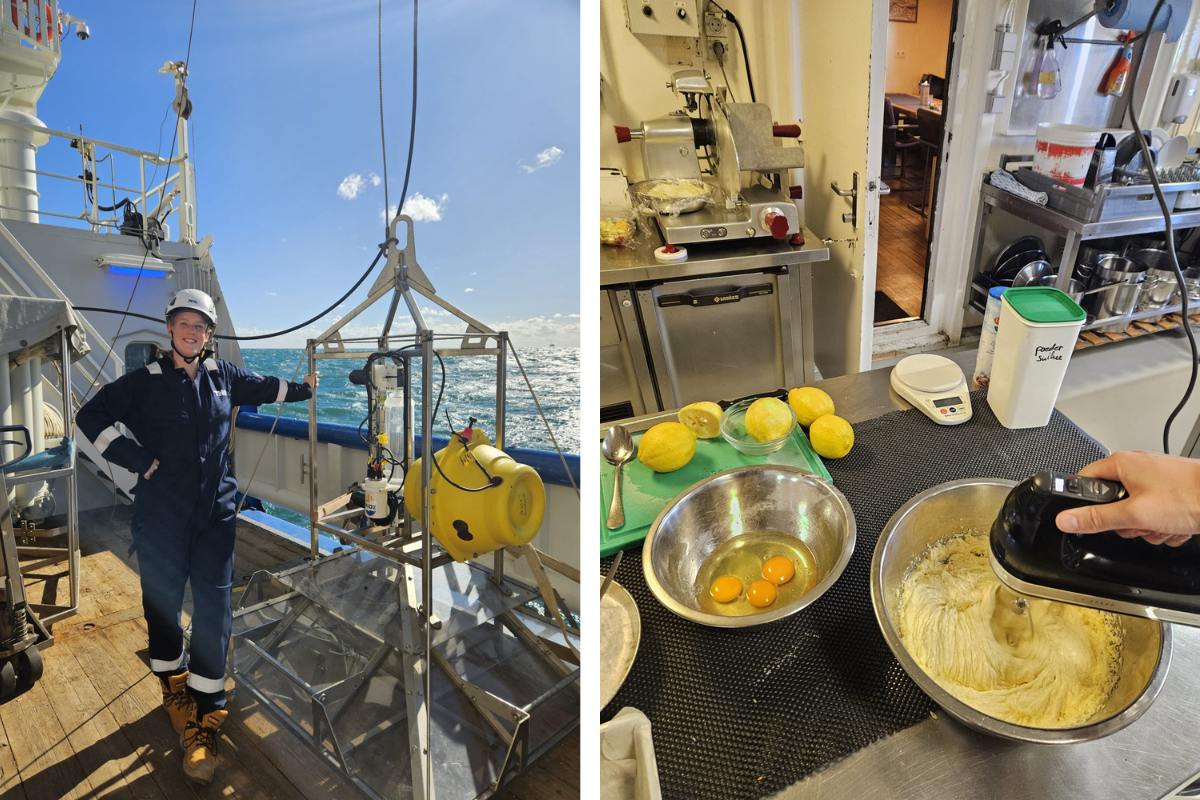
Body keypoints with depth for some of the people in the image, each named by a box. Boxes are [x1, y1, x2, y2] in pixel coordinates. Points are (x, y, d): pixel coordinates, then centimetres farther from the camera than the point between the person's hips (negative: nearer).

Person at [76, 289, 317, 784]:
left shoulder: (222, 375, 7)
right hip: (161, 516, -1)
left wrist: (303, 388, 36)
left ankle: (203, 719, 8)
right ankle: (174, 689, 37)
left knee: (213, 612, -2)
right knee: (162, 605, 11)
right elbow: (91, 417, 1)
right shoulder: (146, 381, -2)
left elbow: (262, 388, 25)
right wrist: (138, 459, -8)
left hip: (216, 513, 2)